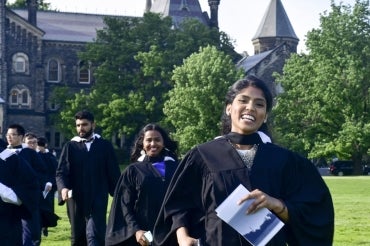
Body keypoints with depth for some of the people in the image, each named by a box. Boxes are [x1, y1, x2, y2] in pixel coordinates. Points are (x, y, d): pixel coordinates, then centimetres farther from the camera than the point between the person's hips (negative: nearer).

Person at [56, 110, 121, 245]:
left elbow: (114, 172, 7)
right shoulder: (70, 146, 6)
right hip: (76, 199, 2)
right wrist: (63, 188, -24)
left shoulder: (105, 146, 5)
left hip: (98, 199, -2)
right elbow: (61, 172, -4)